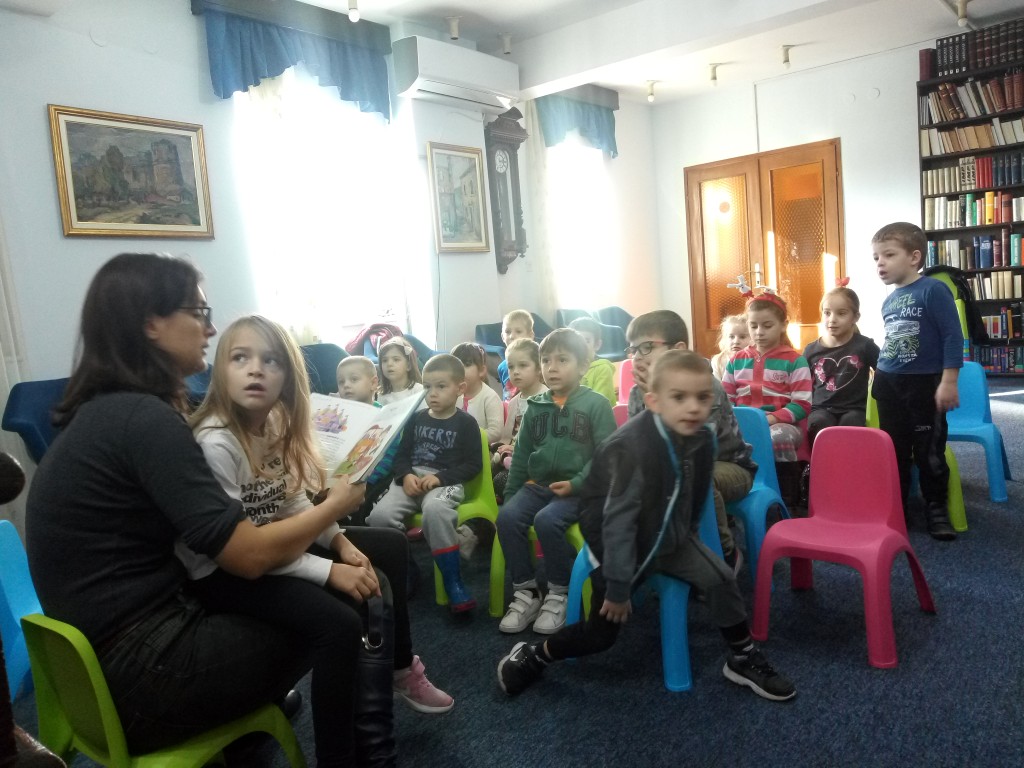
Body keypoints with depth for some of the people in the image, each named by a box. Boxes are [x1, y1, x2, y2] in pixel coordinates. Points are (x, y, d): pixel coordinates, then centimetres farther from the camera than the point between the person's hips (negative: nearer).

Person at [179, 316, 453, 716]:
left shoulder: (276, 424, 0)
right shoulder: (215, 442, -26)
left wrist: (340, 541, -9)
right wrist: (329, 571, -28)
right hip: (223, 572, -9)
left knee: (390, 546, 8)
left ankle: (399, 668, 23)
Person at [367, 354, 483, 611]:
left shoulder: (466, 423, 4)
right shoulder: (417, 419, 16)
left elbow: (473, 464, -2)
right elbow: (401, 454, 14)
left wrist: (440, 477, -15)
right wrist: (406, 476, -9)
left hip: (446, 482, -4)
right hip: (412, 480, 4)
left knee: (434, 510, -39)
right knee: (379, 515, -25)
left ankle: (452, 581, -26)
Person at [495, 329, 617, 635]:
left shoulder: (595, 404, -2)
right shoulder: (535, 406, 12)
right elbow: (521, 456, 16)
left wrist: (577, 483, -18)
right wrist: (509, 495, 12)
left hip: (576, 489, -5)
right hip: (537, 484, 5)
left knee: (547, 520, -31)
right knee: (507, 517, -21)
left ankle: (559, 594, -8)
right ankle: (526, 592, -5)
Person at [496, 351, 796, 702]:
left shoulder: (702, 439, -13)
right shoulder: (631, 446, -33)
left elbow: (696, 499, 5)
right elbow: (618, 520, -30)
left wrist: (688, 536, 14)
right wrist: (618, 586, -25)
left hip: (671, 536, 6)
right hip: (616, 541, -5)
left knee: (721, 579, -8)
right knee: (600, 634, 1)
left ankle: (743, 659, 16)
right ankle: (530, 657, 23)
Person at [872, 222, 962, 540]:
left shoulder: (933, 290, -12)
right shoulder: (888, 301, 8)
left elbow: (953, 337, -14)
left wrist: (948, 382, -17)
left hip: (925, 384, -6)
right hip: (888, 384, 6)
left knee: (929, 452, 3)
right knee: (893, 451, 13)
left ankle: (936, 510, 19)